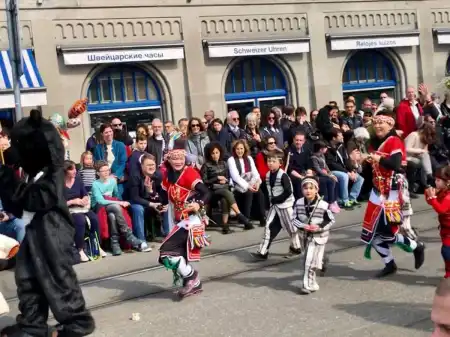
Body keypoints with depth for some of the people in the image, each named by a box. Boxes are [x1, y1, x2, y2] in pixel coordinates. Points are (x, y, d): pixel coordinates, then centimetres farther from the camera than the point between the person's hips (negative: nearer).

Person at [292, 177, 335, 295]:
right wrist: (303, 226, -21)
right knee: (308, 259, 22)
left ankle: (308, 285, 0)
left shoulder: (323, 205, -22)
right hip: (307, 235, 5)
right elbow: (294, 219, -3)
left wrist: (319, 227, -23)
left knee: (310, 261, -10)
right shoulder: (299, 203, -11)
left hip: (319, 236, -5)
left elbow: (331, 220, -10)